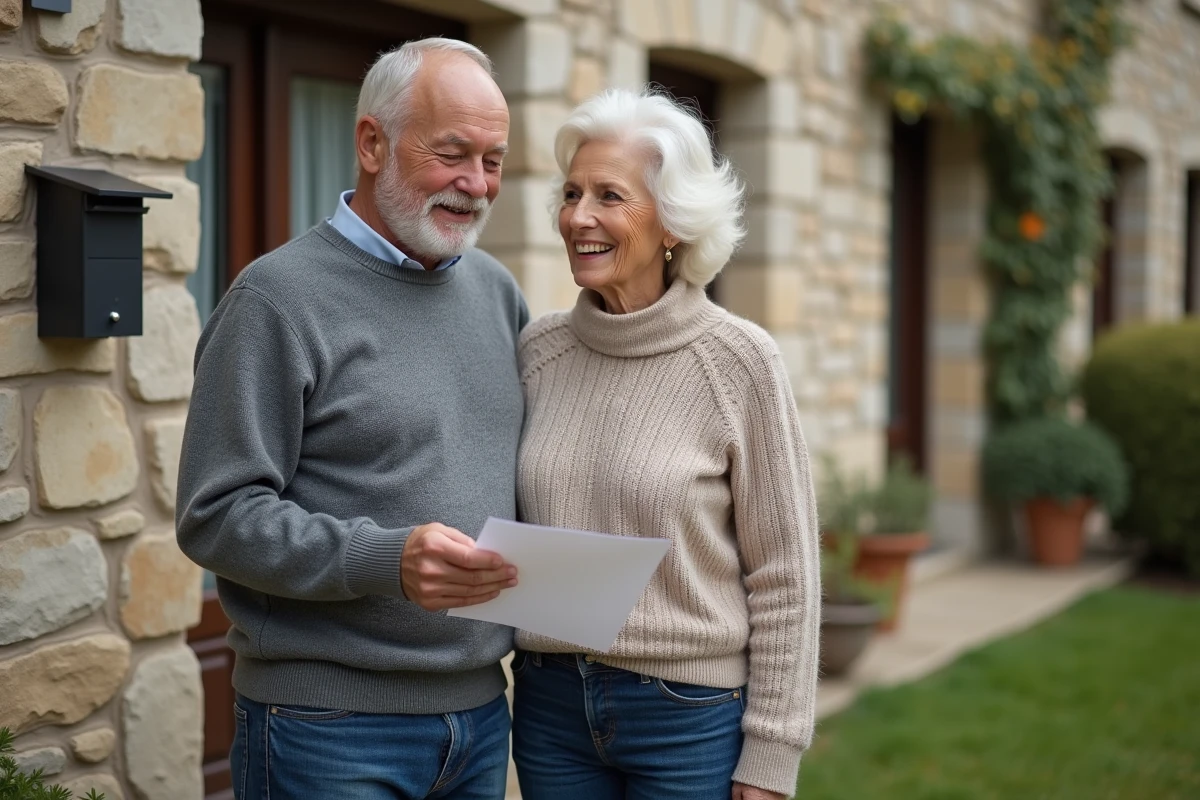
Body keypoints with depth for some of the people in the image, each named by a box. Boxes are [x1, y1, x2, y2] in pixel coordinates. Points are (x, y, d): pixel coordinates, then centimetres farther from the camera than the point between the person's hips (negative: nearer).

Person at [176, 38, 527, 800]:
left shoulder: (496, 289, 10)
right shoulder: (281, 295, -10)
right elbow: (218, 515, -14)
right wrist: (385, 561, -26)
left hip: (482, 710, 6)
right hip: (333, 727, -6)